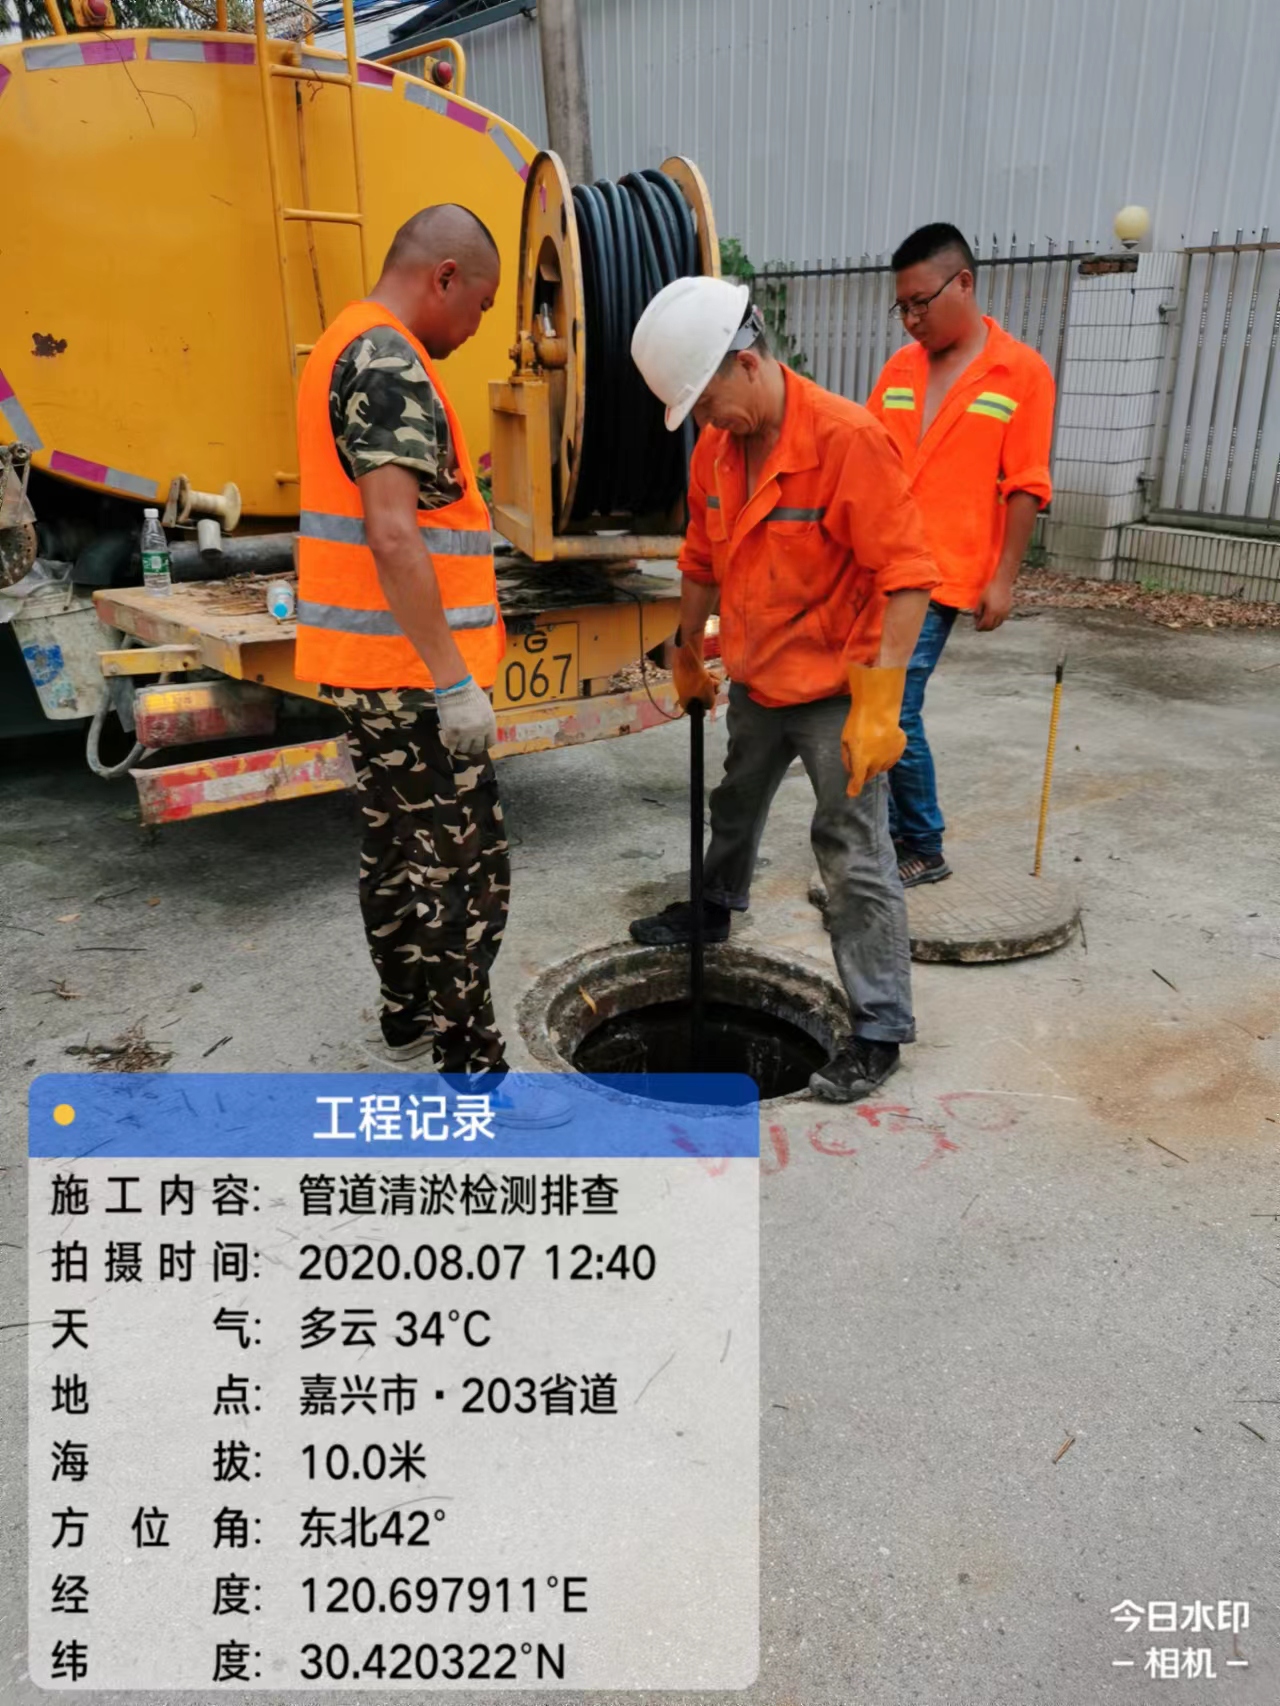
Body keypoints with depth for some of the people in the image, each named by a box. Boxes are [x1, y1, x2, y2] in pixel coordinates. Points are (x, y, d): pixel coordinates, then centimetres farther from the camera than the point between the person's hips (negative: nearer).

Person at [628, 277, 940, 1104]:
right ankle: (715, 912, 54)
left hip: (837, 693, -7)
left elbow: (907, 575, -25)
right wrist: (689, 655, 22)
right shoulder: (717, 450, 0)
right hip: (757, 682, 8)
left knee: (856, 858, -3)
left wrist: (878, 707, -28)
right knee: (734, 810, 27)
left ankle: (880, 1030, 8)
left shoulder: (849, 439, -23)